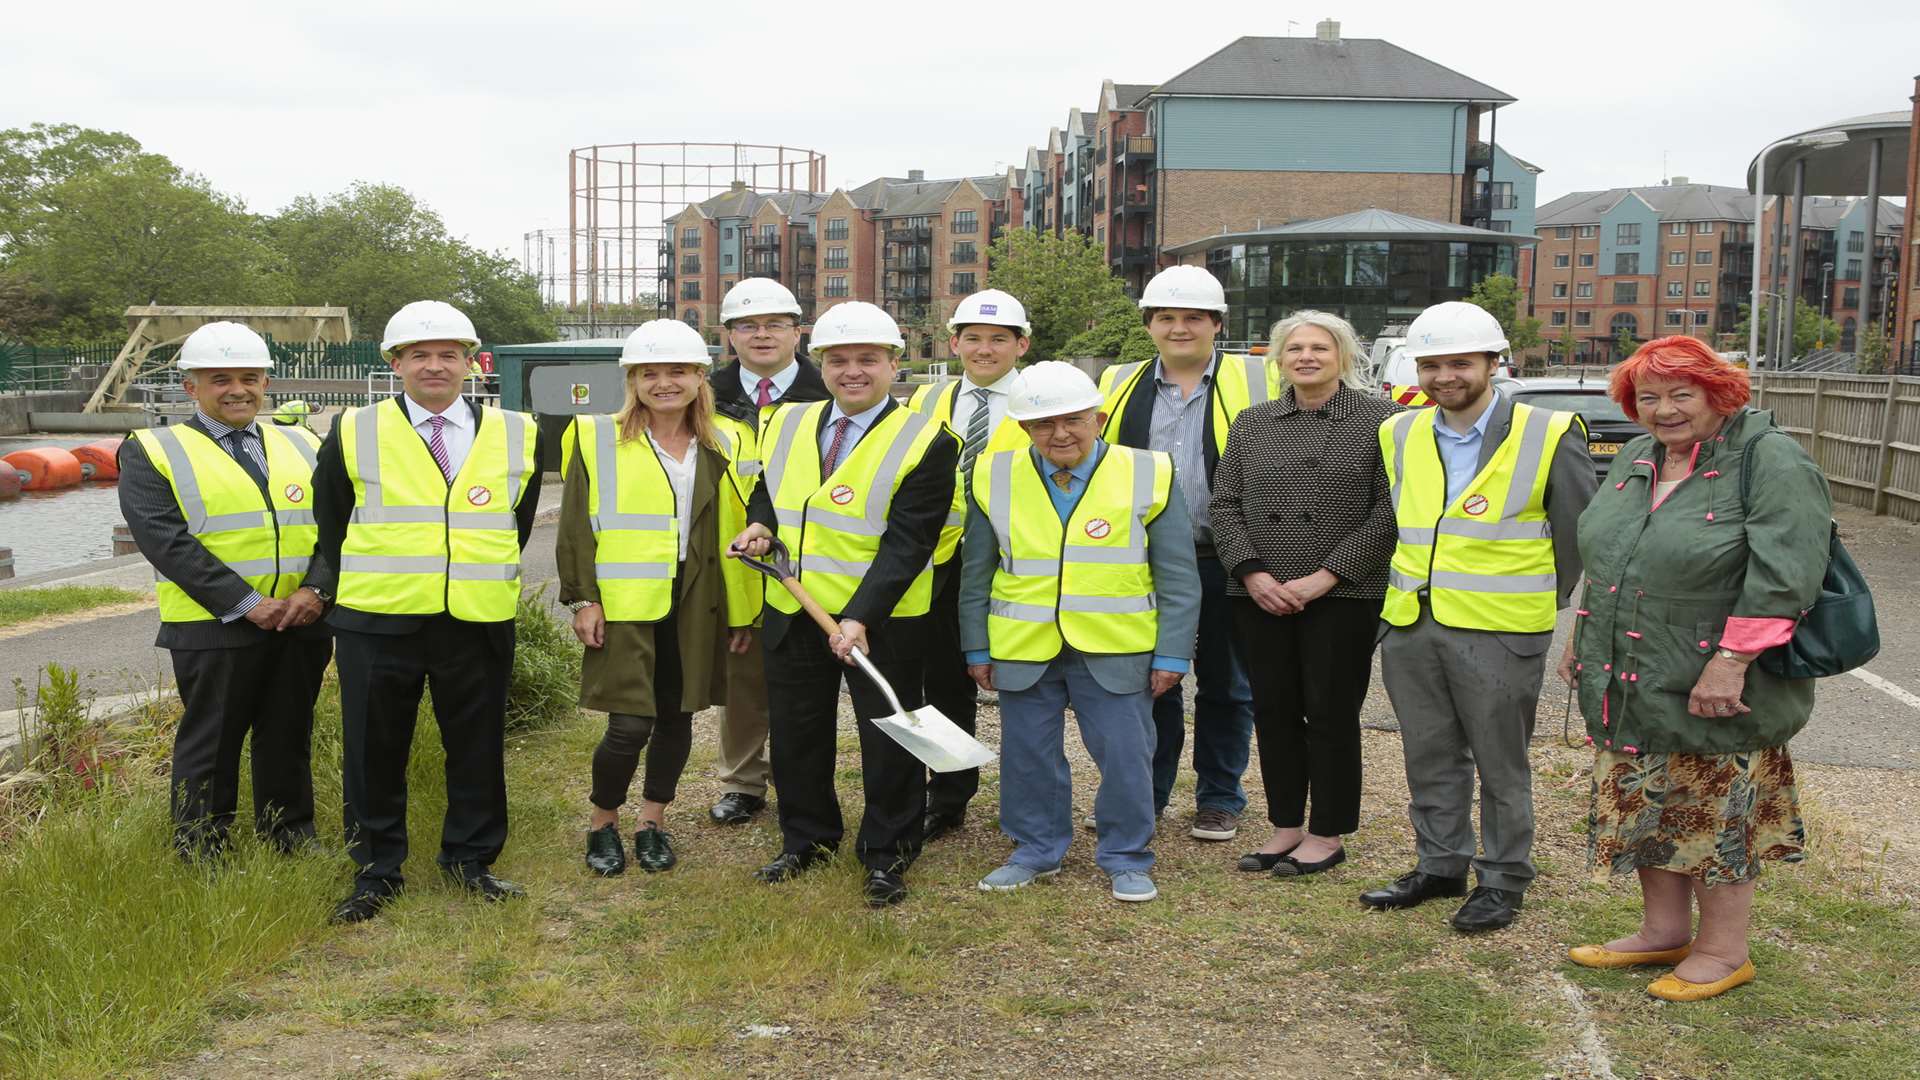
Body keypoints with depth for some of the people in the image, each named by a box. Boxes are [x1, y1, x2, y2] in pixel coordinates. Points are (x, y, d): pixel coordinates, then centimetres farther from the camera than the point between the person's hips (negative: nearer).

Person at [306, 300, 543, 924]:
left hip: (479, 627, 1)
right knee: (374, 751, 7)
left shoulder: (516, 436, 5)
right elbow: (330, 528, 11)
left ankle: (470, 858, 27)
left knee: (478, 749, 9)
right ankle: (376, 870, 21)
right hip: (377, 624, -1)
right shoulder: (353, 434, 2)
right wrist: (334, 591, 13)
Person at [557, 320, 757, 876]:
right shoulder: (598, 440, 0)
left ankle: (653, 823, 27)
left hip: (693, 607, 3)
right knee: (630, 726, -6)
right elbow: (576, 528, -1)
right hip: (622, 605, -3)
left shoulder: (718, 449, 8)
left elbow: (733, 531, 11)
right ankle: (602, 825, 17)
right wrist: (582, 599, -7)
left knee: (676, 718, 9)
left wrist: (741, 611, 9)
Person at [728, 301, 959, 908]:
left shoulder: (925, 444, -14)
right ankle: (806, 838, 35)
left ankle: (886, 855, 24)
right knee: (795, 731, 16)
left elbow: (905, 544, -20)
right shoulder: (788, 425, 4)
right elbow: (768, 489, 21)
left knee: (887, 739, 7)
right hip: (793, 611, 5)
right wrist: (760, 522, -3)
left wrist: (860, 618, -28)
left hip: (882, 620, -5)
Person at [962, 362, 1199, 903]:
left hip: (1116, 652, -2)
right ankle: (1036, 850, 29)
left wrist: (1172, 655, -4)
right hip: (1022, 650, 2)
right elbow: (977, 573, 9)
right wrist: (977, 648, 7)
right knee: (1028, 756, 11)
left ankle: (1126, 859, 20)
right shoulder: (996, 478, 1)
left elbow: (1178, 578, -1)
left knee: (1125, 756, 2)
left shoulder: (1148, 475, -4)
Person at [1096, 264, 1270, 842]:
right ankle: (1145, 794, 23)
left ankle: (1219, 799, 22)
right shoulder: (1119, 385, 9)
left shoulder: (1258, 383, 1)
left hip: (1225, 564, -2)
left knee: (1225, 686, 9)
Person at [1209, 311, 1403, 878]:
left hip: (1343, 596, -4)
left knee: (1331, 712, 2)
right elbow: (1225, 503, 8)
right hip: (1260, 595, 4)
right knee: (1274, 710, 8)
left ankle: (1328, 835, 14)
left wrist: (1326, 576, -14)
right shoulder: (1254, 423, 11)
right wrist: (1252, 573, -6)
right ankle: (1285, 827, 21)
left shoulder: (1380, 419, -2)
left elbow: (1389, 509, -8)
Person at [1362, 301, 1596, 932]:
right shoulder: (1400, 436, 7)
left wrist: (1542, 603, 7)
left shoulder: (1549, 437, -7)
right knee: (1430, 757, 14)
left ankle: (1503, 880, 19)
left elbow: (1578, 535, 1)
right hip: (1410, 626, 5)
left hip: (1500, 633, -5)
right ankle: (1440, 866, 28)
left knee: (1500, 763, 6)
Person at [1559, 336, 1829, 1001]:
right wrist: (1580, 638, 18)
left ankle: (1724, 952, 20)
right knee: (1647, 812, 16)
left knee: (1717, 818, 5)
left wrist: (1730, 661, -25)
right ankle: (1664, 933, 31)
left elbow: (1784, 573, -22)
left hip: (1713, 692, -7)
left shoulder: (1769, 460, -14)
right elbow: (1599, 559, 20)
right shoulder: (1635, 459, 9)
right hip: (1628, 685, 7)